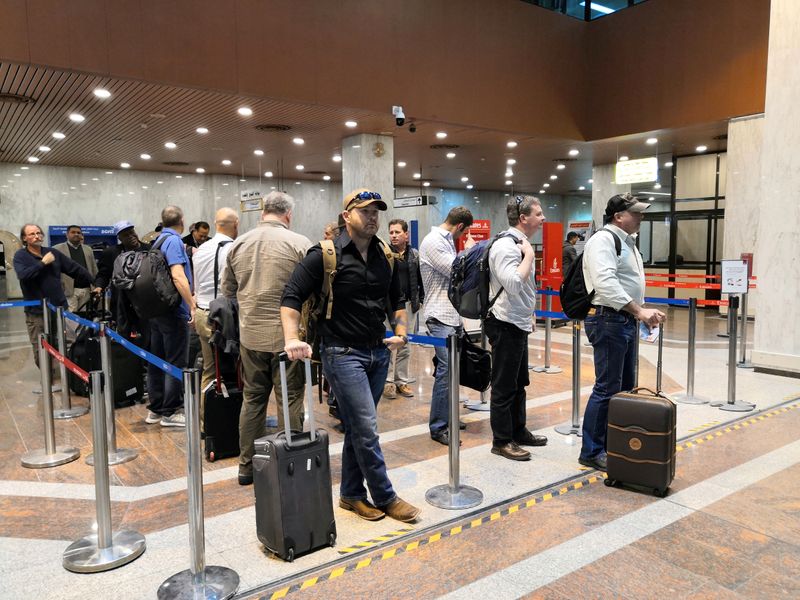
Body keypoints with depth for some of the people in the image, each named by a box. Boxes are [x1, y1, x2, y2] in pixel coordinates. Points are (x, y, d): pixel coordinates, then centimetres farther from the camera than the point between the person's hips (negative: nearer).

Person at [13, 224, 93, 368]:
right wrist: (43, 263, -15)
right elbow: (23, 275, -20)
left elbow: (76, 269, 11)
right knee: (40, 351, 0)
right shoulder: (20, 256, 0)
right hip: (36, 312, -3)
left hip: (59, 308, 3)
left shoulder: (53, 252, 10)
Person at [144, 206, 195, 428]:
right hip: (174, 310, -9)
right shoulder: (174, 241, -14)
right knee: (176, 363, -2)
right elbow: (178, 277, -25)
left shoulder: (158, 241, 13)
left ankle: (155, 409, 21)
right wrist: (193, 305, -24)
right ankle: (171, 412, 3)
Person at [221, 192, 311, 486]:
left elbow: (227, 290, 13)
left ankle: (247, 466, 25)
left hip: (250, 335, 5)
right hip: (288, 335, -4)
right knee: (290, 401, 6)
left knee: (252, 399, 15)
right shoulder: (299, 243, -10)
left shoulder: (238, 244, 5)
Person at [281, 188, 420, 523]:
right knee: (366, 429, -6)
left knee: (358, 428, 14)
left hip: (379, 352, 6)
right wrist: (292, 339, -23)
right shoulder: (325, 255, -10)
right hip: (343, 353, -6)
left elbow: (397, 299, 21)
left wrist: (400, 332, 8)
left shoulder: (386, 256, 8)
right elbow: (291, 298, -11)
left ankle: (351, 494, 28)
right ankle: (385, 497, 11)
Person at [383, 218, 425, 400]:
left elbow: (420, 278, 15)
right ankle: (387, 382, 9)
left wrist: (420, 300, 10)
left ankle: (402, 381, 19)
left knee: (405, 347, 9)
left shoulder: (414, 254, 9)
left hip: (408, 304, 4)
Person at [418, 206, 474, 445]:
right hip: (440, 316, -10)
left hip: (453, 314, 10)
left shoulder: (446, 240, 17)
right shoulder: (432, 241, -12)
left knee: (452, 368, 12)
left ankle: (446, 417, 23)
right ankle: (438, 428, -2)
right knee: (446, 369, -11)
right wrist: (468, 250, -2)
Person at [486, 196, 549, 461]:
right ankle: (502, 441, 12)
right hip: (506, 324, -10)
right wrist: (529, 255, -21)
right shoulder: (506, 246, -19)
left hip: (518, 323, 10)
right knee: (504, 386, 0)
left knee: (519, 382, 19)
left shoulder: (519, 244, 12)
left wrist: (528, 315, 24)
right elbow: (513, 284, -32)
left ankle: (518, 431, 32)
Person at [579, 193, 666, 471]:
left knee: (625, 387, 15)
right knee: (607, 388, -6)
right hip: (609, 320, -10)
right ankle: (591, 452, 5)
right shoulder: (603, 240, -13)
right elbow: (606, 283, -27)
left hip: (627, 321, 10)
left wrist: (643, 313, 15)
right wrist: (639, 311, -28)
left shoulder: (627, 241, 18)